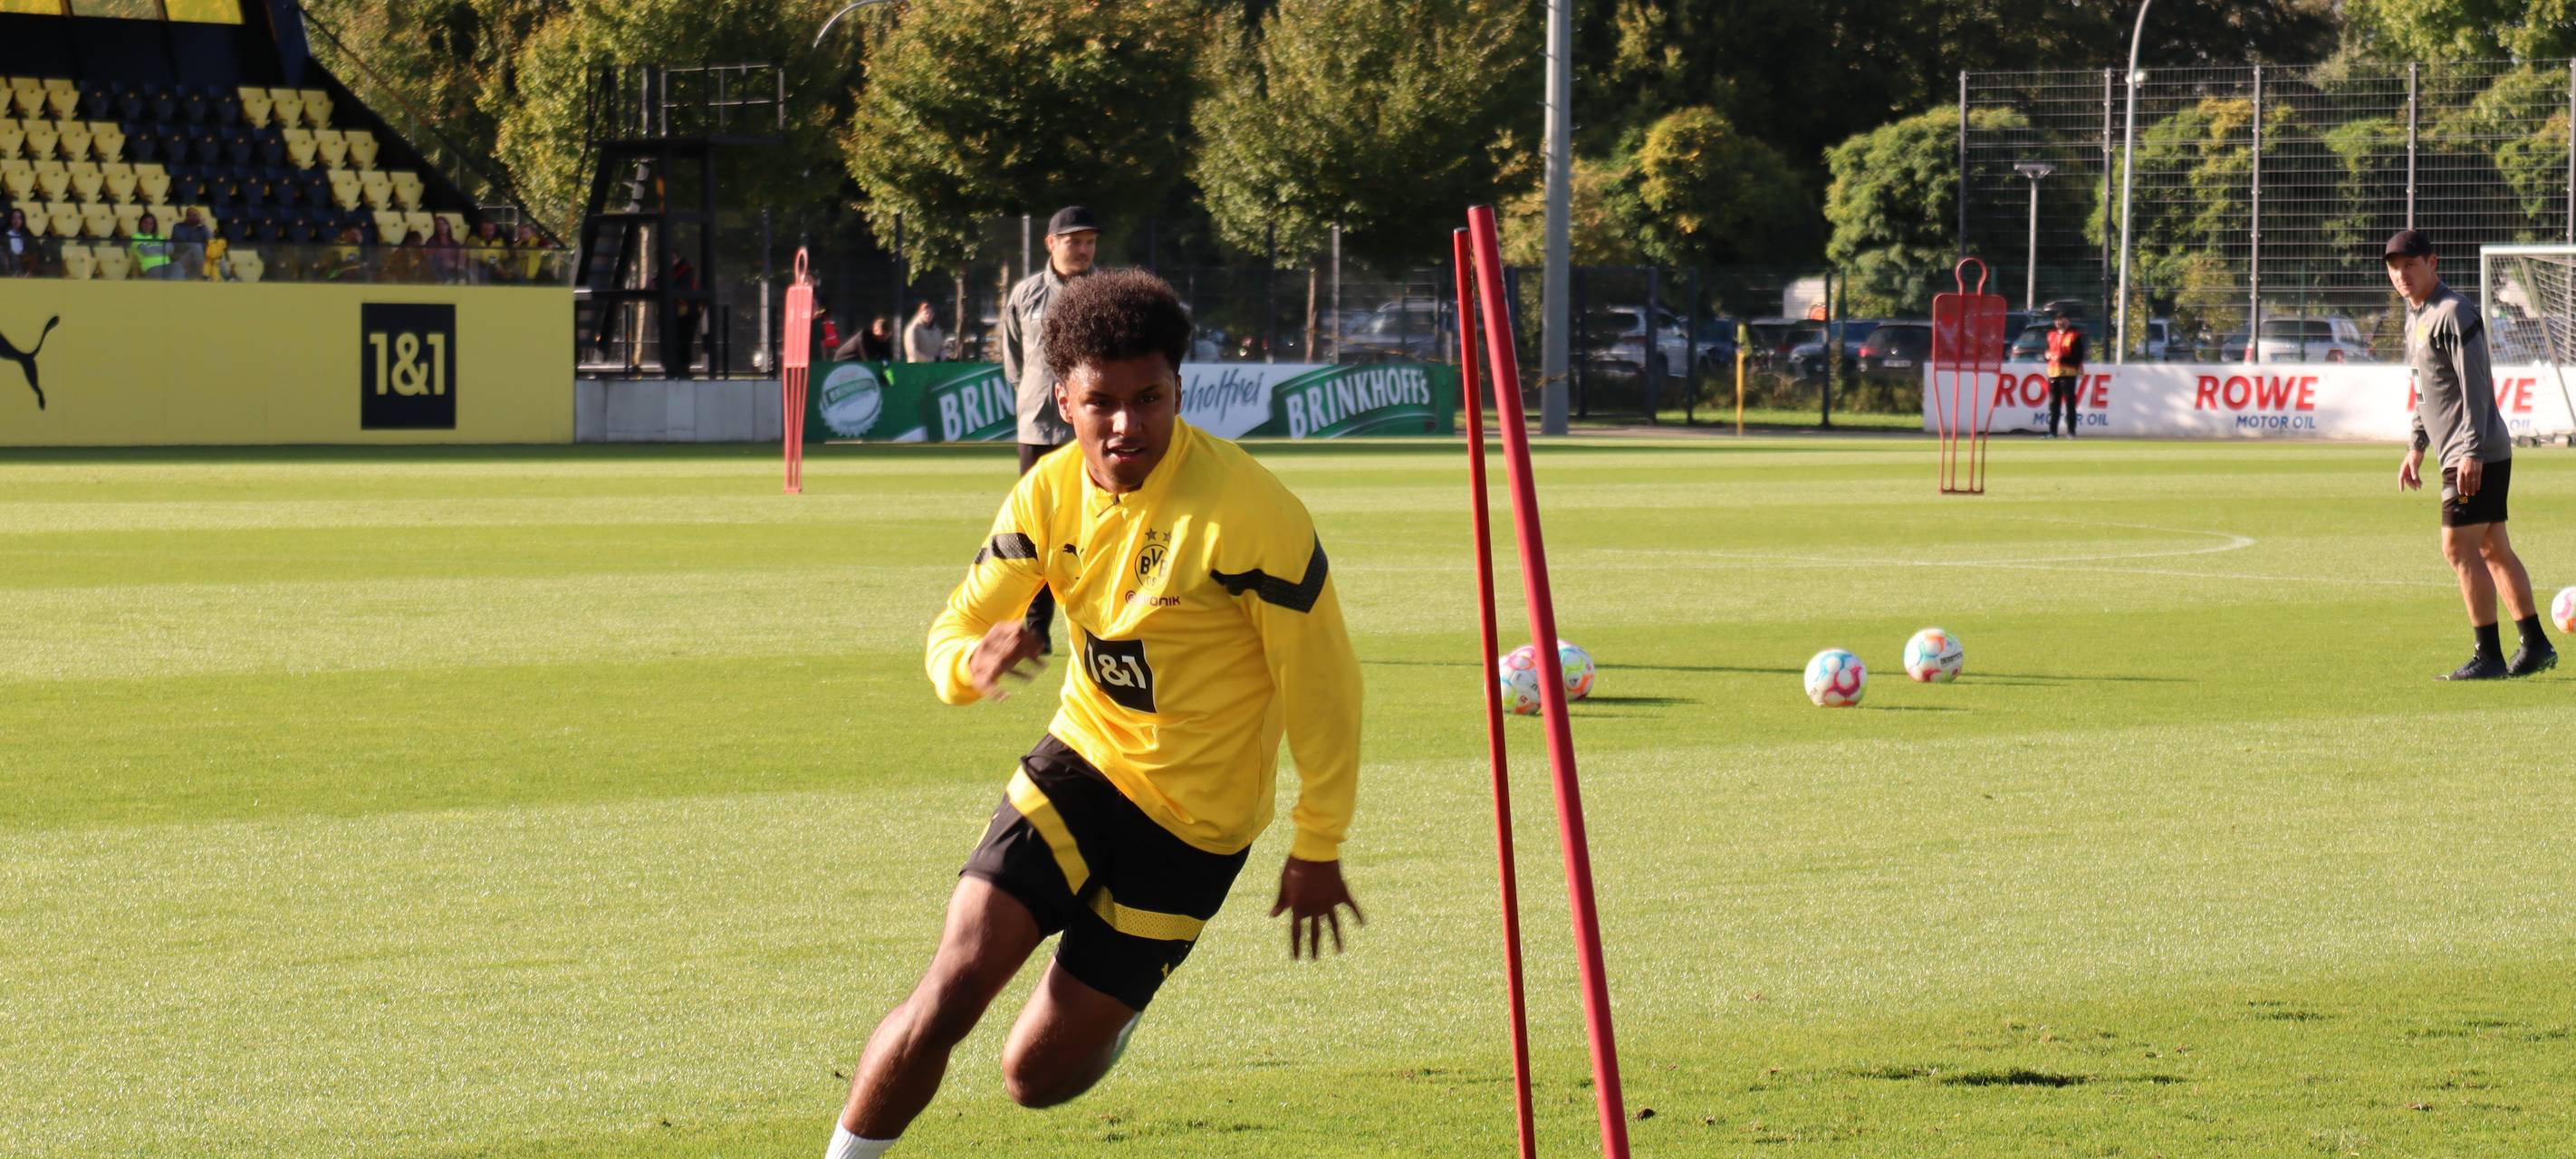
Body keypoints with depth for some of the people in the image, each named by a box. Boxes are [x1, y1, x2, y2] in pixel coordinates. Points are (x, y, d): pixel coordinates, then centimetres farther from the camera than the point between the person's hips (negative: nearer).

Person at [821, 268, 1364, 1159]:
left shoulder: (1251, 512, -22)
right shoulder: (1051, 492, -6)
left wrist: (1318, 852, -6)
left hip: (1193, 820, -4)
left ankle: (1116, 1007, 36)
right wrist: (973, 661, -27)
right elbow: (954, 634, -1)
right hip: (1081, 761, 4)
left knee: (1037, 1075, 0)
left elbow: (1322, 685, -13)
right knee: (954, 985, -16)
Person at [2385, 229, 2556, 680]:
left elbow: (2474, 385, -19)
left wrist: (2471, 452, -23)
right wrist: (2418, 445, 24)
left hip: (2479, 458, -10)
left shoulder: (2452, 313, -15)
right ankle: (2536, 646, 20)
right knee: (2494, 551, 13)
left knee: (2459, 548, -11)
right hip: (2460, 455, 10)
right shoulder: (2416, 315, 15)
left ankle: (2489, 655, -8)